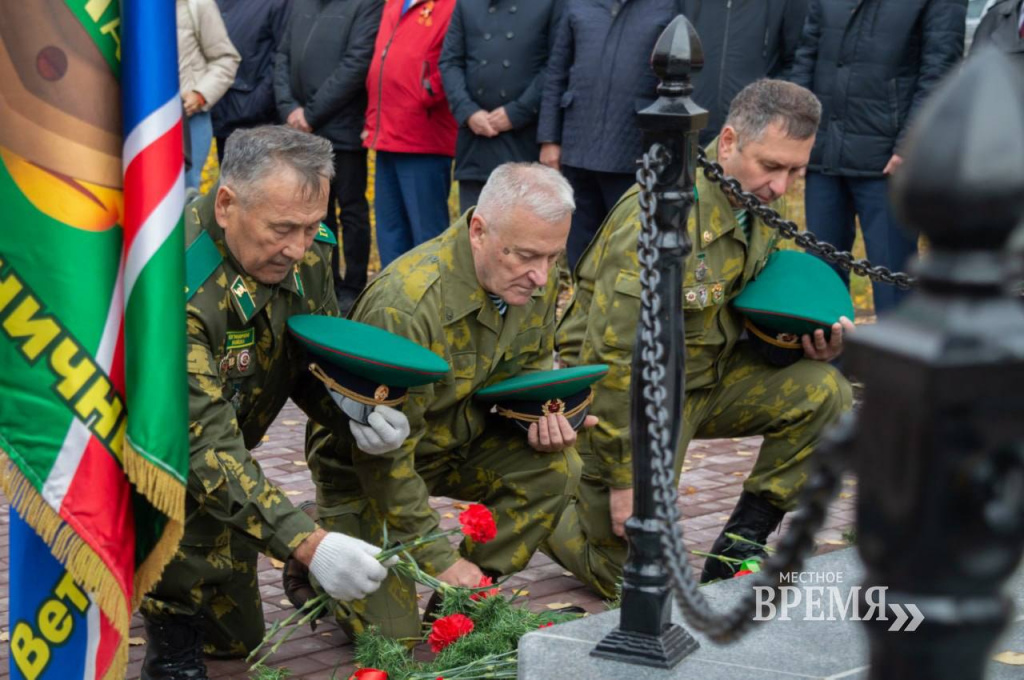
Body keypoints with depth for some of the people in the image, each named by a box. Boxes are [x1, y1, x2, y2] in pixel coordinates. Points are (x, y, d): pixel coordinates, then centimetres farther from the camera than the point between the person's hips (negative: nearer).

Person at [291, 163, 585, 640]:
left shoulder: (535, 277, -12)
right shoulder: (406, 305, -35)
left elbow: (532, 364, 10)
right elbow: (385, 452, -28)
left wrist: (540, 414, -14)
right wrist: (439, 558, -24)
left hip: (462, 438, 6)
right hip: (365, 460, -6)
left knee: (556, 467, -21)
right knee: (390, 635, -13)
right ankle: (323, 534, 16)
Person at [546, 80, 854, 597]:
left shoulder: (759, 204, -1)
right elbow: (614, 357, -27)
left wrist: (808, 342, -9)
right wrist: (626, 477, -24)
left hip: (707, 375, 8)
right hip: (630, 394, -8)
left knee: (823, 393, -14)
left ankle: (739, 544, -2)